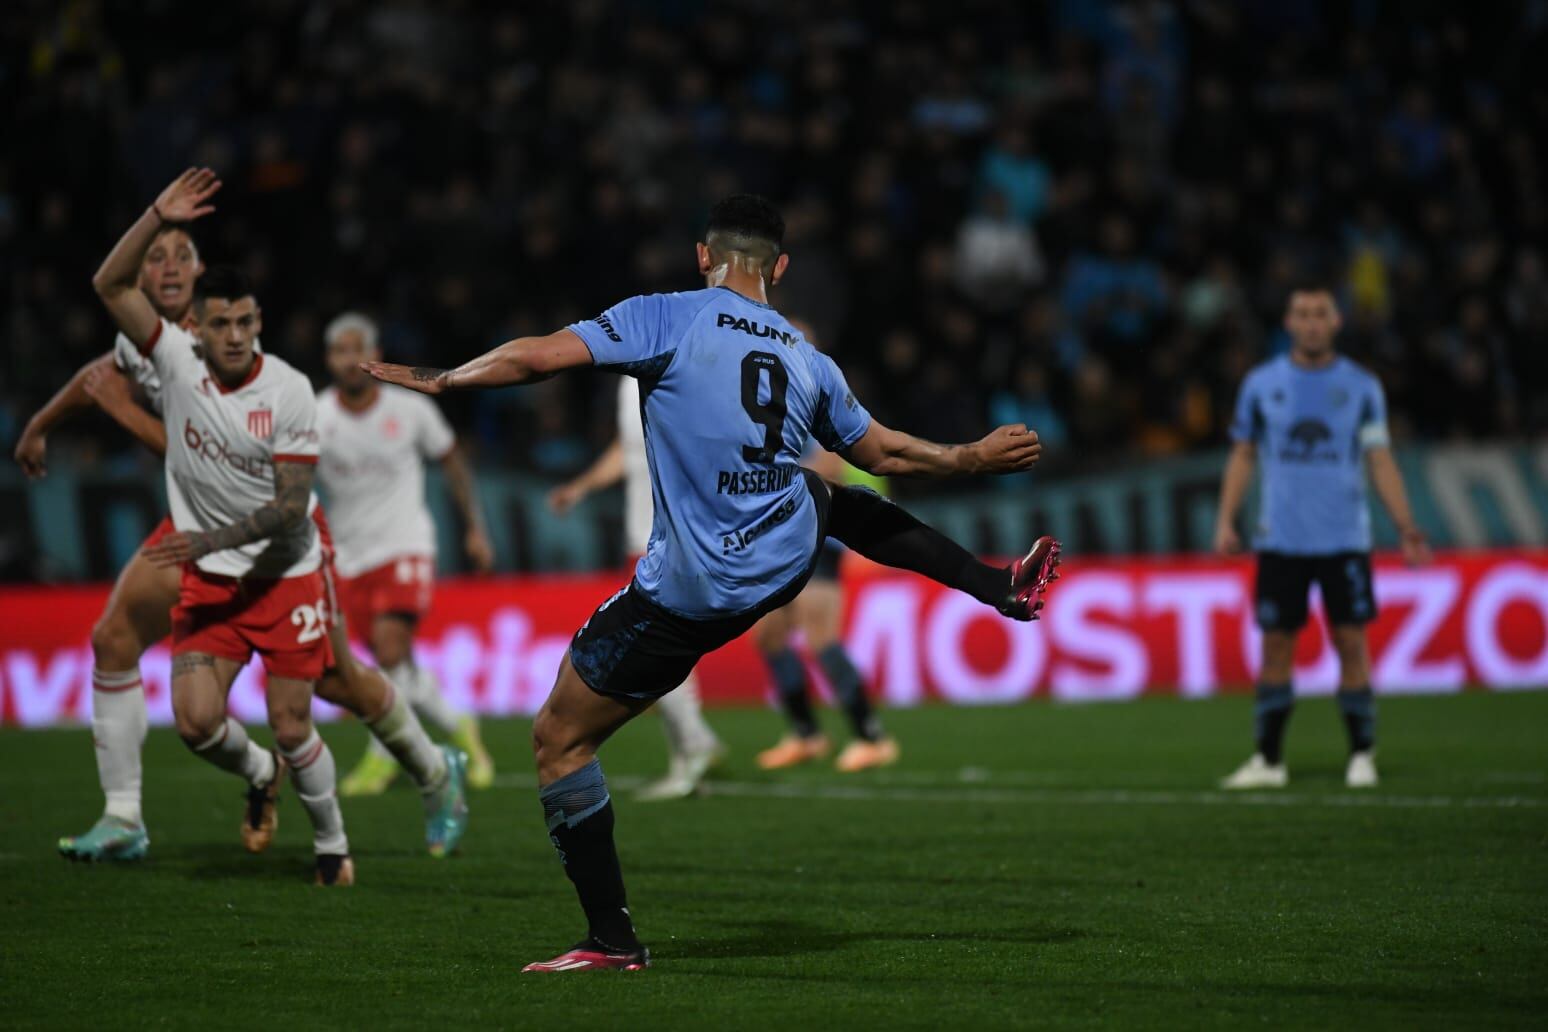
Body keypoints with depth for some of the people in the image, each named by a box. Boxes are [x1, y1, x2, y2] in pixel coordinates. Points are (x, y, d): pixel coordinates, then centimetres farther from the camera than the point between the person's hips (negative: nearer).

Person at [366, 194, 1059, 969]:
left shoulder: (666, 319, -8)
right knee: (843, 502, 38)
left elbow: (537, 356, -16)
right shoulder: (805, 358, 8)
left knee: (558, 739, 7)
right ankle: (1001, 587, 44)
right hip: (789, 560, 5)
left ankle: (613, 939, 4)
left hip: (687, 598, -5)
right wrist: (977, 459, 34)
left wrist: (434, 380, -4)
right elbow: (885, 454, 19)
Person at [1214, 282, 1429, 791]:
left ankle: (1362, 757, 7)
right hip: (1280, 539, 1)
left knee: (1351, 644, -3)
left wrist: (1407, 529, -6)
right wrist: (1226, 520, 2)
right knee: (1276, 646, 2)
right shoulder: (1262, 383, 5)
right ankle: (1269, 760, 9)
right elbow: (1242, 456, 12)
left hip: (1344, 539, -1)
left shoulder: (1361, 386, 3)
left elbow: (1380, 461, 3)